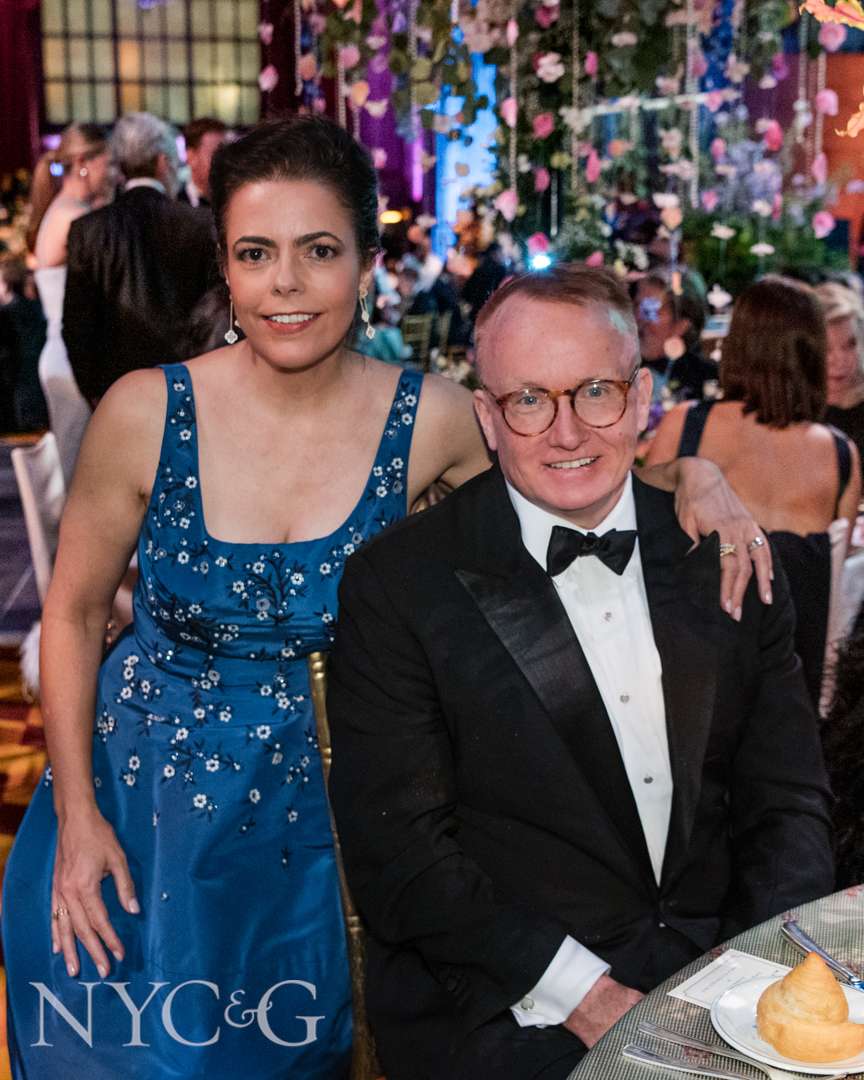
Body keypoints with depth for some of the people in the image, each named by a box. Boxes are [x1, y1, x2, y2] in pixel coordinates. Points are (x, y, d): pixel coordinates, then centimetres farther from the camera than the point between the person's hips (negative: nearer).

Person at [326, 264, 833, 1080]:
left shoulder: (725, 561, 6)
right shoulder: (395, 586, -6)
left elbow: (786, 798, 9)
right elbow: (395, 850, -8)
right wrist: (585, 996, -14)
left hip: (718, 974, 4)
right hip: (514, 1011, -4)